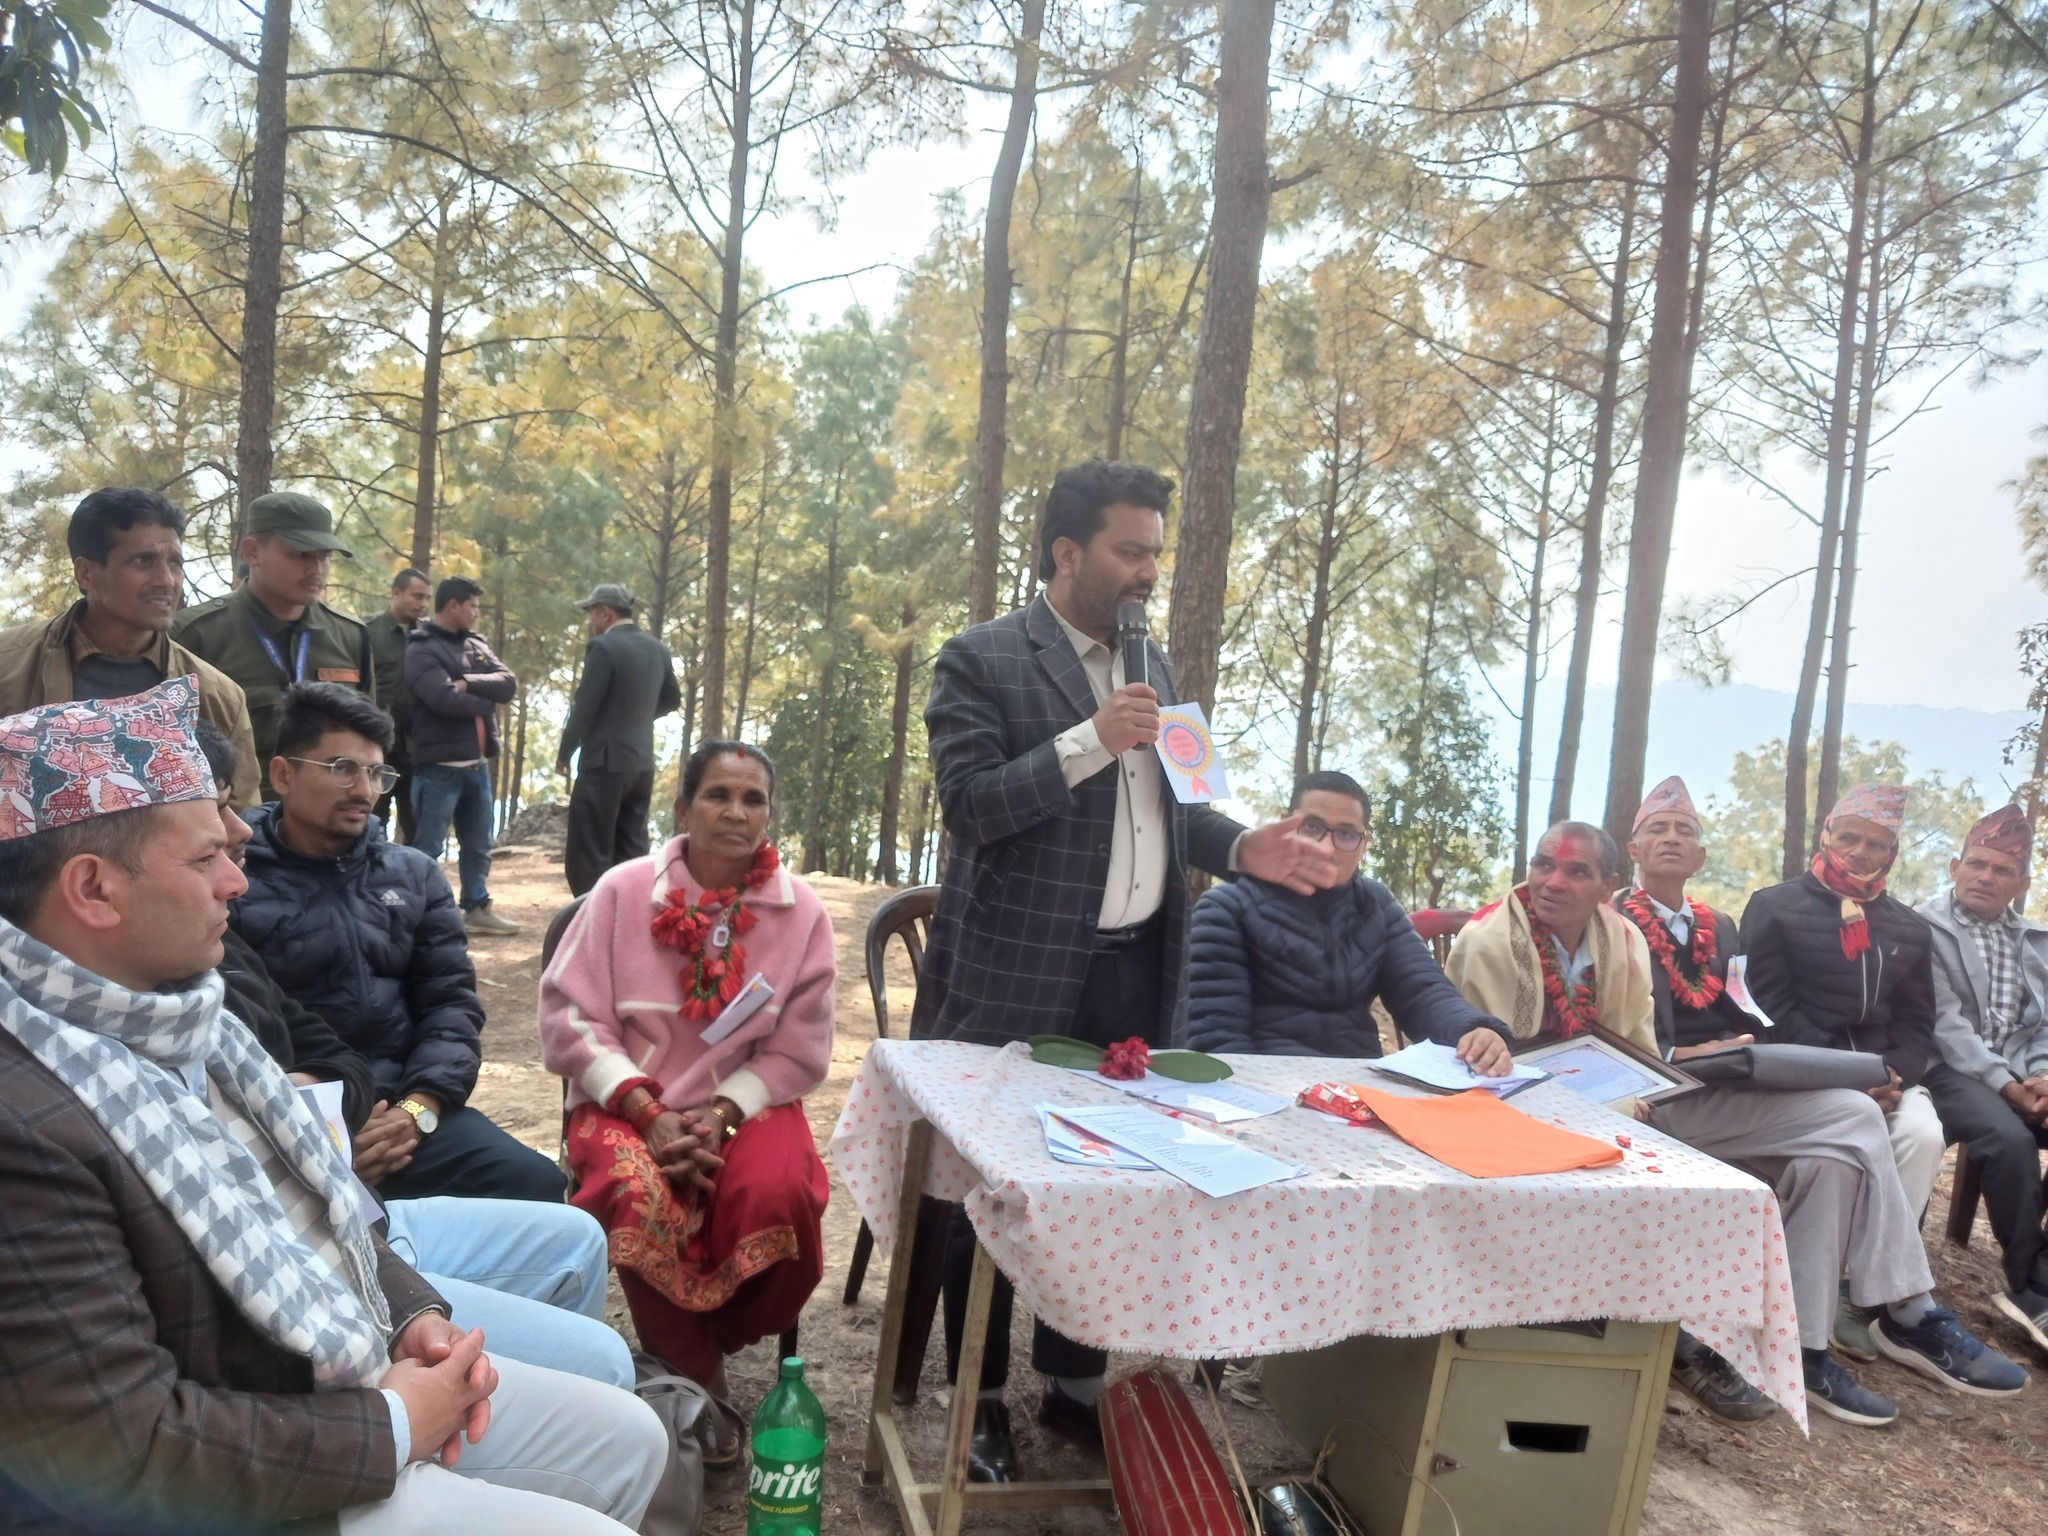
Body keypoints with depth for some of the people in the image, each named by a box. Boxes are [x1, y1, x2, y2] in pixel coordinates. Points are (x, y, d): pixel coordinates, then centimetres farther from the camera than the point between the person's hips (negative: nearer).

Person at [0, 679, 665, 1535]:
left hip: (351, 1381, 9)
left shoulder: (173, 1010, 1)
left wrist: (414, 1312, -1)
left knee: (626, 1437, 13)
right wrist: (388, 1431, -19)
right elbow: (121, 1451, -29)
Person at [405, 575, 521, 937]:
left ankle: (477, 908, 26)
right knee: (428, 849, -2)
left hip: (477, 764, 8)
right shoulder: (422, 649, -9)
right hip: (439, 766, -8)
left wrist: (469, 682, -15)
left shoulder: (476, 644, 13)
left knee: (478, 846, 16)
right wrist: (487, 700, -6)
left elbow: (509, 684, 0)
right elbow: (446, 699, -22)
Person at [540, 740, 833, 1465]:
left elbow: (799, 1050, 0)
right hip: (630, 1098, -1)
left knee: (777, 1195, -30)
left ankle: (711, 1339, 4)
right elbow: (570, 1019, -6)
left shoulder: (801, 911, -3)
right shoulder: (623, 891, -6)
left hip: (746, 1101, 1)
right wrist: (650, 1114, -16)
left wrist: (720, 1114, -15)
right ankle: (696, 1380, -5)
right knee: (641, 1196, -32)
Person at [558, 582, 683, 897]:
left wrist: (564, 753, -1)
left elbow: (584, 706, -13)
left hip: (606, 762, -7)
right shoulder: (657, 649, 9)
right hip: (642, 763, 8)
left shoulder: (603, 646, -13)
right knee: (631, 854, 12)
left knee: (589, 855, -3)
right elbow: (672, 700, 19)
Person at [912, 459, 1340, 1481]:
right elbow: (968, 804, -17)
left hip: (1137, 973, 6)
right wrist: (1091, 739, -23)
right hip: (1021, 977, -6)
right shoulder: (981, 660, -7)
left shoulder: (1151, 663, 14)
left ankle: (1075, 1386, 31)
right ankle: (979, 1399, 25)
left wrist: (1239, 848, 3)